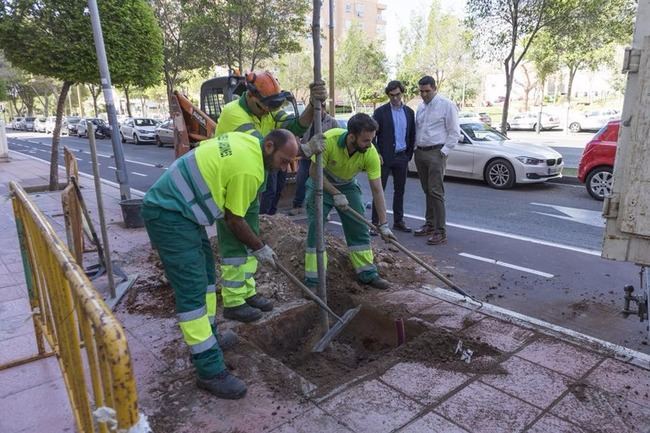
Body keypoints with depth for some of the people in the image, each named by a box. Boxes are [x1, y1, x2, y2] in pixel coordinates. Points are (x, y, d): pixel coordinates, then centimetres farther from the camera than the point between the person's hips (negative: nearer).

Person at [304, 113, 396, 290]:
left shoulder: (370, 153, -26)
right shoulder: (329, 139, -34)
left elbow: (377, 189, -22)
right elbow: (314, 171, -23)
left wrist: (383, 224, -22)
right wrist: (336, 194, -28)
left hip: (348, 185, 3)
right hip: (322, 183, -3)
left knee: (359, 228, 1)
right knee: (315, 228, -10)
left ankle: (367, 273, 15)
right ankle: (313, 280, -2)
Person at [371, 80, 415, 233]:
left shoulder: (409, 112, 9)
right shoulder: (380, 112, -3)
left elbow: (412, 135, 12)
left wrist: (408, 155, 5)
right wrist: (377, 154, -11)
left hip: (402, 157, 4)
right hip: (385, 157, -4)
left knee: (399, 191, 10)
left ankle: (398, 221, 20)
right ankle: (375, 222, 5)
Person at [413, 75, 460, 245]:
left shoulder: (446, 105, -6)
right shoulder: (421, 106, 13)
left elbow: (454, 132, -7)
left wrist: (443, 152, -12)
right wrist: (415, 148, 10)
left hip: (436, 153, -7)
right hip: (420, 153, 7)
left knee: (436, 192, -11)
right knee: (427, 191, 13)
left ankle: (440, 231, -8)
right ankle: (430, 224, 23)